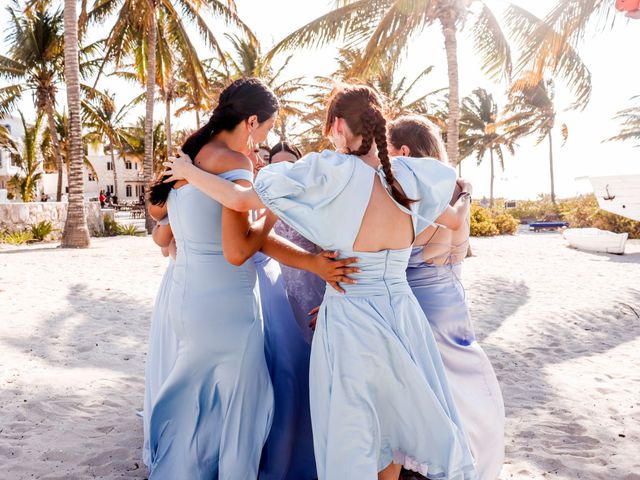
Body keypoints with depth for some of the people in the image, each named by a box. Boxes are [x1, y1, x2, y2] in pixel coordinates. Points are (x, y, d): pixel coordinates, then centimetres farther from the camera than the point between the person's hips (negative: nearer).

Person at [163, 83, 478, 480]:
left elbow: (240, 199, -12)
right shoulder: (408, 178, -2)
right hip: (404, 316, 4)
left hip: (350, 320, -4)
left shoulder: (330, 175, -15)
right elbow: (456, 221, 16)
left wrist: (188, 172, 4)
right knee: (394, 422, 25)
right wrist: (464, 209, 39)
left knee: (351, 437, 14)